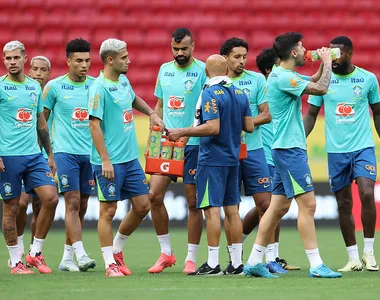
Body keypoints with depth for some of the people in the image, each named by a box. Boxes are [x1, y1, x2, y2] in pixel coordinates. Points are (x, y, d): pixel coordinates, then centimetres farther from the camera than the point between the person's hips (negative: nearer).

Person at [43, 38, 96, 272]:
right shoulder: (54, 87, -1)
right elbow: (41, 119, 6)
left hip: (90, 153, 4)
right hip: (66, 152, -4)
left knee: (82, 206, 6)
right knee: (73, 203, -13)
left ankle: (67, 258, 14)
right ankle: (81, 255, -20)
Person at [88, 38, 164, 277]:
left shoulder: (123, 81, 11)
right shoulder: (100, 88, -14)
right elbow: (95, 125, -18)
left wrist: (151, 113, 17)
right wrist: (105, 159, -22)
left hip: (131, 158, 8)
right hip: (110, 162, -8)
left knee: (142, 206, 8)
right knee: (109, 210, -1)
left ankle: (117, 250, 24)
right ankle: (110, 263, 6)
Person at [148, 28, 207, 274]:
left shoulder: (203, 71, -6)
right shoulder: (164, 70, 12)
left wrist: (188, 132, -17)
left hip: (194, 145, -5)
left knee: (193, 202, -1)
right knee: (154, 195, -4)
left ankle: (191, 258, 7)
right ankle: (166, 253, 8)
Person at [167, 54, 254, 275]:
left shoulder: (211, 94, -14)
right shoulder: (240, 94, 8)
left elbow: (213, 128, -22)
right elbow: (249, 126, 9)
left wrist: (182, 132, -15)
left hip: (212, 159, -7)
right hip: (233, 158, 7)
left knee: (212, 209, -6)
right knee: (232, 210, 9)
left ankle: (213, 264, -8)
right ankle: (237, 263, 10)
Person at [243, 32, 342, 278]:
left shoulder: (281, 75, 14)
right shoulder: (283, 77, -16)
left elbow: (314, 83, 29)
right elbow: (321, 89, -20)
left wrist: (323, 64, 15)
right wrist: (327, 63, -6)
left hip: (287, 148, 10)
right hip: (290, 149, -10)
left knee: (279, 206, 11)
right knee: (308, 204, -9)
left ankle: (255, 261, 13)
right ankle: (316, 265, -9)